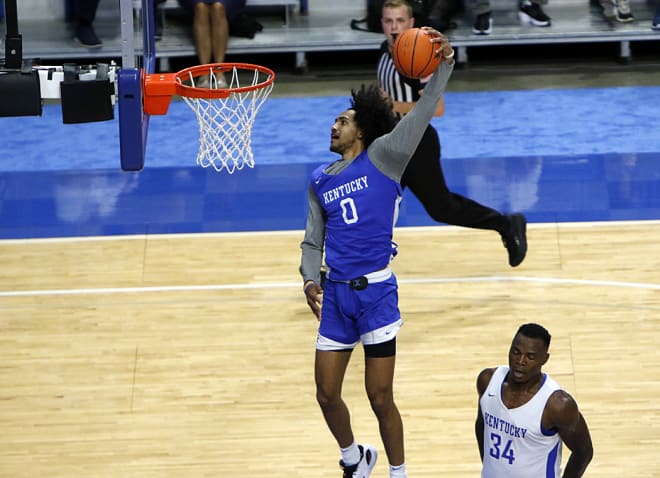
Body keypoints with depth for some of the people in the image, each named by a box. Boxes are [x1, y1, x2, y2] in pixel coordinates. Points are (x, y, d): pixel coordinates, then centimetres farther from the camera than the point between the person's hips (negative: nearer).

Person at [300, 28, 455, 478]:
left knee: (381, 398, -3)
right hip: (336, 294, 5)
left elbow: (422, 115, -10)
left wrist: (444, 64, -24)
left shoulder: (382, 158, 0)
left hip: (376, 291, -5)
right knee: (327, 395, 8)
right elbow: (313, 241, 17)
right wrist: (310, 279, -2)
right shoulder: (320, 181, 14)